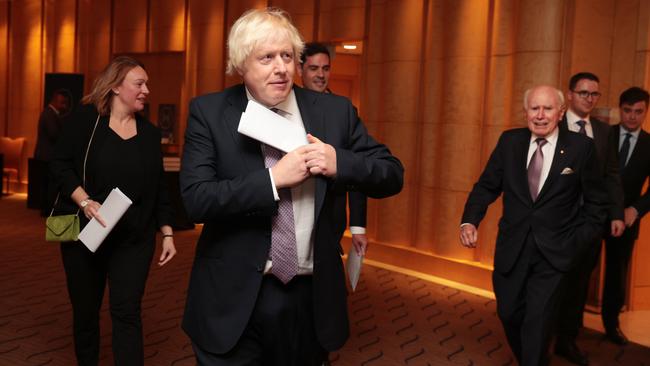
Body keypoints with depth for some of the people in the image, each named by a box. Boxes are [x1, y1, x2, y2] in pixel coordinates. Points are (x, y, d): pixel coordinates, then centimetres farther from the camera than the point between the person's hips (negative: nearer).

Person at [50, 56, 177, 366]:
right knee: (85, 310, 11)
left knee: (127, 312, -5)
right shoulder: (85, 119, -4)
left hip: (134, 239, 2)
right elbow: (59, 164, -6)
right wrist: (84, 201, -20)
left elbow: (158, 188, 9)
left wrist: (167, 233, 5)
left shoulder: (150, 133, 7)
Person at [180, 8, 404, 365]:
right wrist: (273, 179, -21)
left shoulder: (335, 111, -1)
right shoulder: (209, 112, -5)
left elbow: (393, 175, 1)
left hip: (313, 298, 2)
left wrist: (339, 162, -17)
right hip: (233, 301, -2)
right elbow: (196, 199, -14)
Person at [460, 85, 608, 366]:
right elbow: (487, 186, 0)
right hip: (512, 248, 3)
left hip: (554, 251, -3)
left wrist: (581, 242, -4)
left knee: (537, 321, -4)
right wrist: (469, 221, -15)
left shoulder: (581, 147, -7)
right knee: (509, 313, 14)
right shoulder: (509, 141, 0)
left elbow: (595, 201, 1)